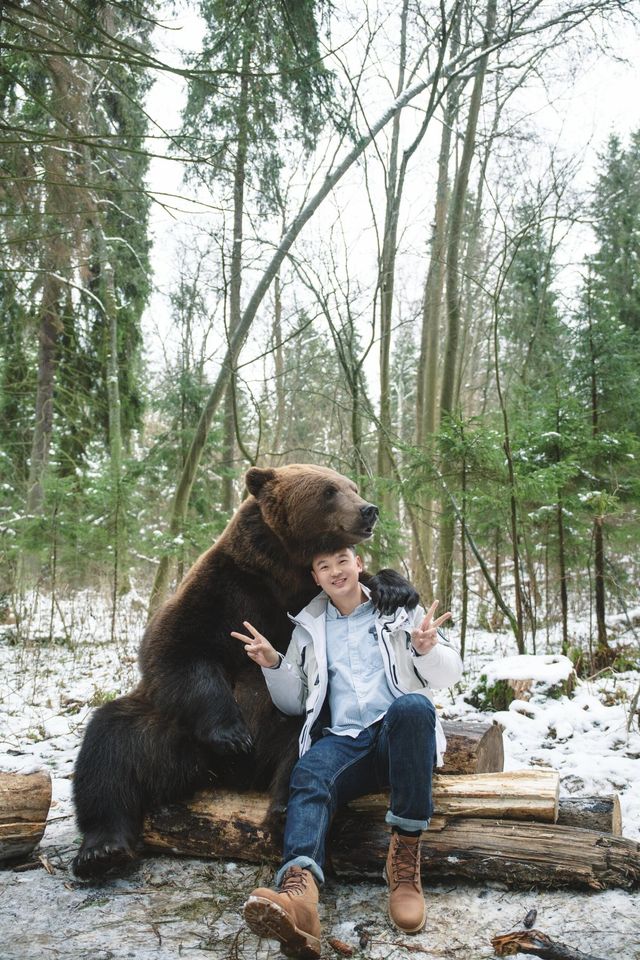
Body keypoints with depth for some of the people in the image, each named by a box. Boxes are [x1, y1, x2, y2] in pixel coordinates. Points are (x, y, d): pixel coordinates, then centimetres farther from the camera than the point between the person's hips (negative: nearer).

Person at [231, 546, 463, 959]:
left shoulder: (400, 610, 14)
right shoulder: (309, 627, 20)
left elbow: (450, 674, 7)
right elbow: (293, 702, 20)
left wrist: (426, 650, -16)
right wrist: (274, 666, -1)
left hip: (402, 737, -1)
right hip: (343, 740, 2)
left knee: (413, 705, -36)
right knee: (309, 773, -32)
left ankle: (406, 854, -29)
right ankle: (299, 888, -59)